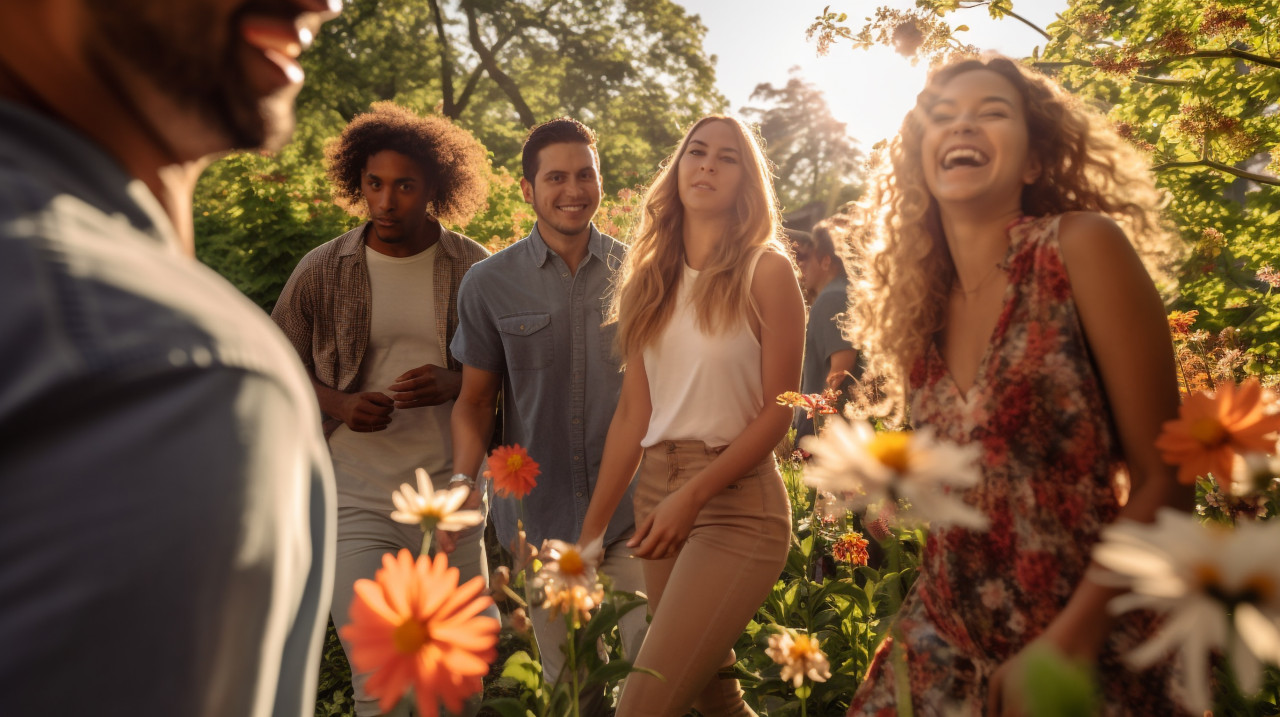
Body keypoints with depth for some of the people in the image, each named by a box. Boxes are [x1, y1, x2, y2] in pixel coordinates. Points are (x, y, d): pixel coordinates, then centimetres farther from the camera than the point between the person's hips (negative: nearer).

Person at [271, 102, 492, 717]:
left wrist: (454, 382, -14)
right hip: (355, 494, -1)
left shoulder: (474, 269, 1)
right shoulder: (321, 270, 2)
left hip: (450, 492, 1)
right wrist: (341, 404, -10)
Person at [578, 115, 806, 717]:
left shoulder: (765, 270, -4)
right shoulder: (649, 278, 9)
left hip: (736, 499, -5)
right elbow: (633, 413, 8)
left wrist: (694, 495, -17)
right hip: (655, 493, 5)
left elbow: (777, 411, -8)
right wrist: (591, 529, 5)